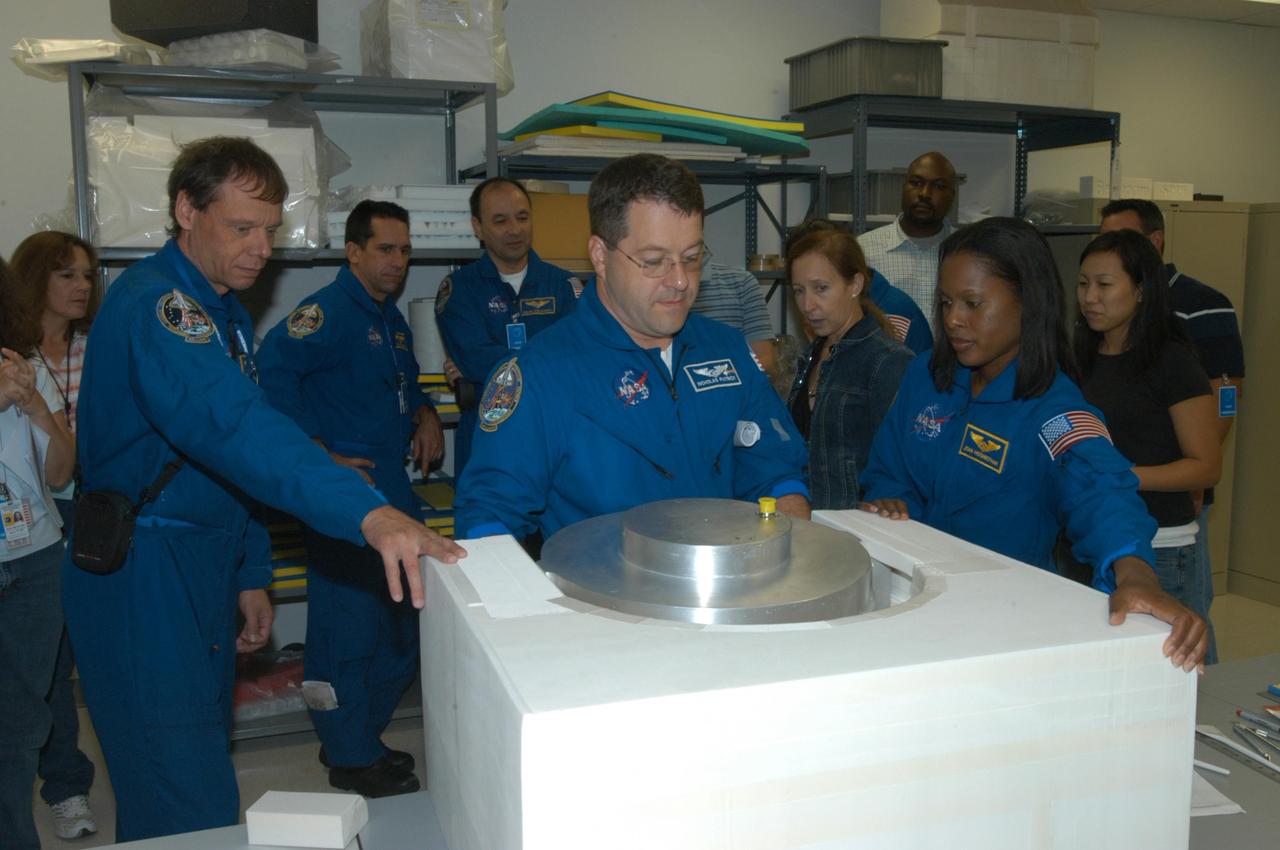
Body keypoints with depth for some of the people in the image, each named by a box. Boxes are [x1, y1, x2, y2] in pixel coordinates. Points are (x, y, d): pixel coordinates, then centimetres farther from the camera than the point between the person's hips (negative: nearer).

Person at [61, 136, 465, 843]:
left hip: (204, 568, 10)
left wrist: (250, 575, 15)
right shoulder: (154, 306, -20)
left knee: (200, 777, 19)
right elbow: (233, 426, -39)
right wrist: (368, 513, -50)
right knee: (191, 813, -7)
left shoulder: (225, 312, 12)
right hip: (141, 577, -9)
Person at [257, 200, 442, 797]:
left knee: (399, 625, 17)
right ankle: (350, 761, 17)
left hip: (393, 488, 10)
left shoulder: (392, 320, 15)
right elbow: (271, 373, -27)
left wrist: (424, 413, 9)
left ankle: (361, 740, 33)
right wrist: (321, 456, -24)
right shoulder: (328, 312, -14)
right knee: (349, 626, 0)